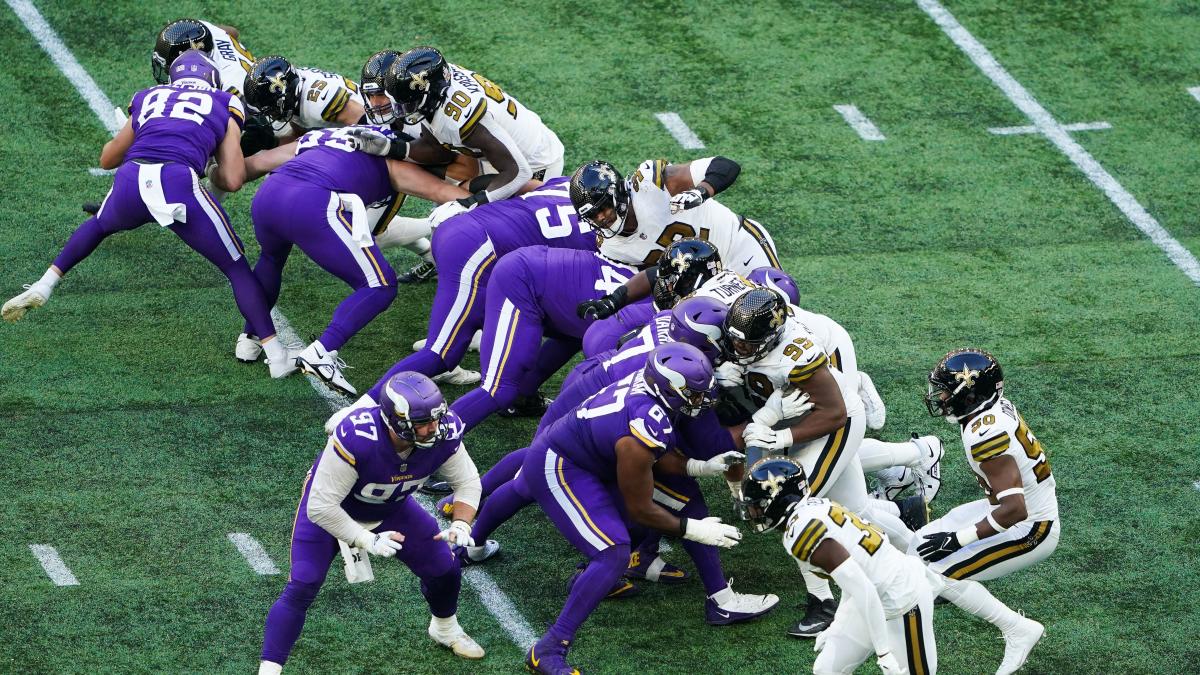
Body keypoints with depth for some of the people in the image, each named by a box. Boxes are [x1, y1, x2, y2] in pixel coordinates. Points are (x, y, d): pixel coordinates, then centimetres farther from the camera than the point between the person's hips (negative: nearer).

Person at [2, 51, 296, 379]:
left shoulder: (149, 99, 31)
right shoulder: (224, 108, 23)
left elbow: (107, 159, 42)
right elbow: (233, 180, 14)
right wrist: (215, 172, 37)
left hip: (130, 180, 3)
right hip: (178, 182, -3)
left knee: (99, 225, 40)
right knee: (237, 268, 14)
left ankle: (42, 287, 33)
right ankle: (276, 355, 7)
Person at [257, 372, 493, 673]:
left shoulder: (443, 434, -30)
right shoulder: (357, 438, -45)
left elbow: (467, 481, -10)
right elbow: (320, 507, -38)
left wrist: (461, 524, -27)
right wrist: (367, 540, -38)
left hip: (390, 509, 5)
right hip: (328, 508, -5)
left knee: (444, 566, 5)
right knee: (301, 587, -18)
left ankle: (445, 630, 38)